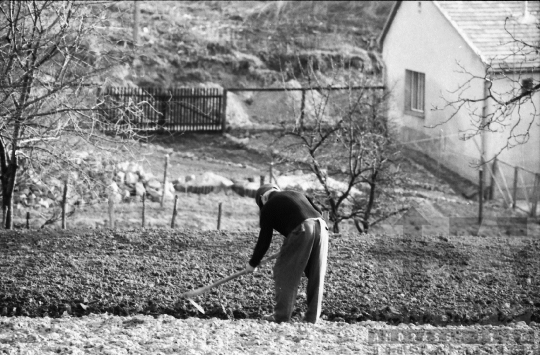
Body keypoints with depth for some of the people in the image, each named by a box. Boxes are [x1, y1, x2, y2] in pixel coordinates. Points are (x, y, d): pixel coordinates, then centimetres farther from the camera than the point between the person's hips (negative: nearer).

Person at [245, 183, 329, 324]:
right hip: (321, 227, 6)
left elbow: (264, 240, 15)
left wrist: (253, 263, 25)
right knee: (316, 277, 12)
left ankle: (281, 318, 2)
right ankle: (312, 318, 14)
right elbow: (318, 212, 21)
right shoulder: (297, 194, 31)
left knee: (284, 273, 5)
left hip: (300, 231, -6)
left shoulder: (268, 207, 15)